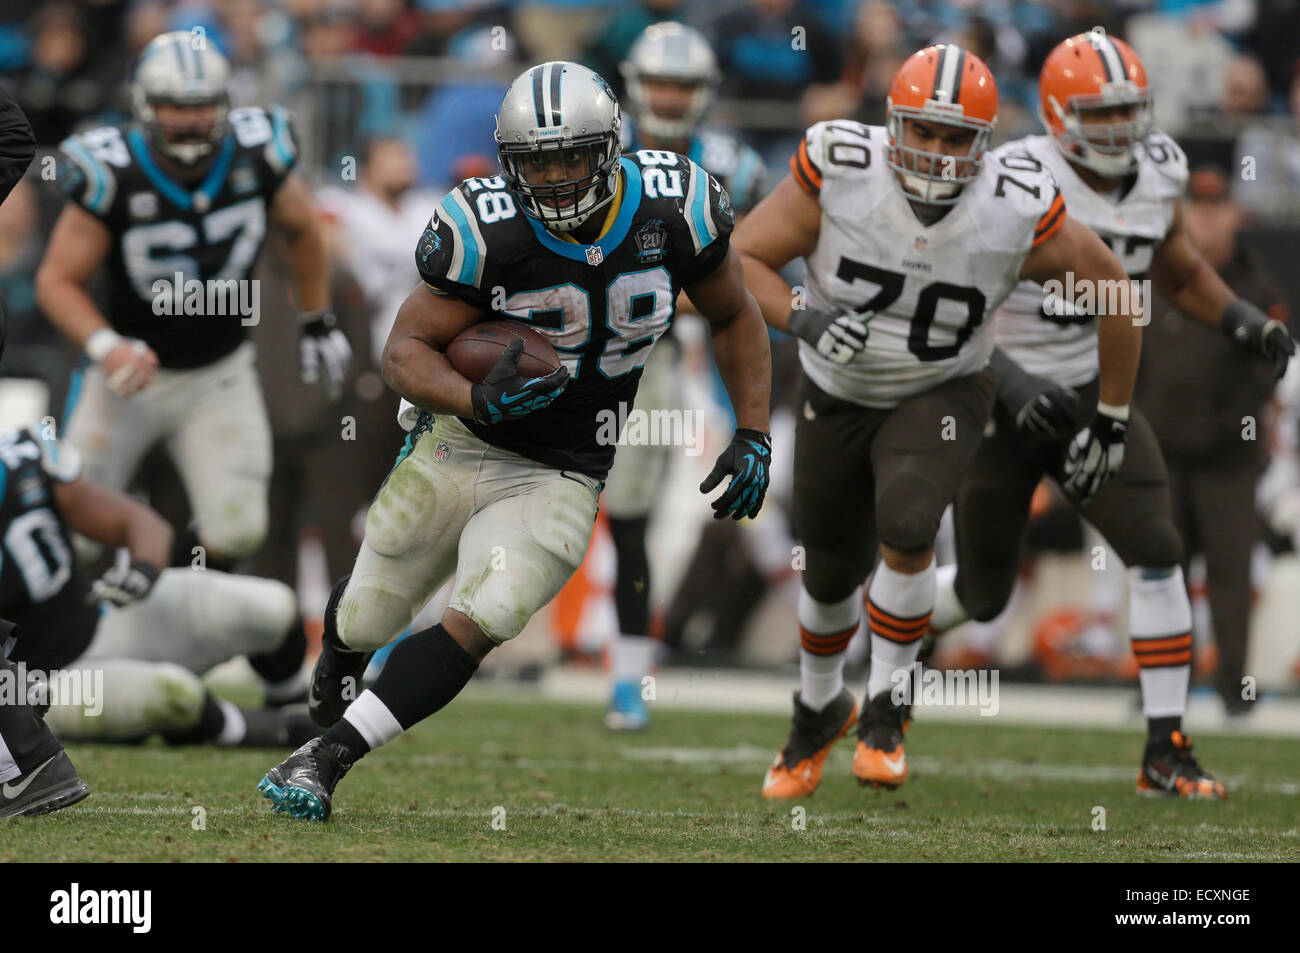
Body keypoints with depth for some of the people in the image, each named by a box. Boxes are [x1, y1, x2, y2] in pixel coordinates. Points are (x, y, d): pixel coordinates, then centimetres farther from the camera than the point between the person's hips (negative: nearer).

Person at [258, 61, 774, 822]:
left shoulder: (670, 211, -12)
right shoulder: (486, 232, -18)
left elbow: (736, 318, 6)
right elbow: (406, 351, -13)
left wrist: (754, 436, -2)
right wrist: (479, 402, -32)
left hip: (560, 480, 0)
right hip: (459, 446, 0)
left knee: (477, 625, -22)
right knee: (367, 620, 13)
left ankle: (326, 759, -16)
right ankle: (336, 664, 52)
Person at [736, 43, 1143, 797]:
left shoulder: (1020, 213, -25)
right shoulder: (839, 173, -26)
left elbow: (1114, 289, -9)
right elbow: (742, 260, -16)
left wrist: (1113, 423, 0)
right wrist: (803, 319, -35)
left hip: (941, 396, -2)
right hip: (839, 395, 2)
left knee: (906, 527, -29)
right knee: (831, 573, 15)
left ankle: (887, 706, -7)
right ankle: (820, 709, 46)